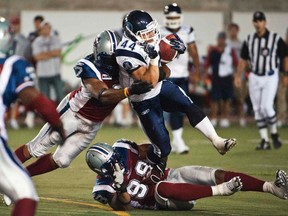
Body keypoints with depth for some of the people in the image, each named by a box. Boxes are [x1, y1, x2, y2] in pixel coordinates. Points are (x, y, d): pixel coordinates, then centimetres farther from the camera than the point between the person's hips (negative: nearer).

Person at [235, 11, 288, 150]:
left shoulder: (276, 39, -5)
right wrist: (238, 76, 4)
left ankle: (274, 133, 8)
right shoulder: (249, 40, 6)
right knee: (257, 110, 3)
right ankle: (264, 141, 8)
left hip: (270, 77, -4)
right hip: (254, 77, 4)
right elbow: (243, 60, 13)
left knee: (266, 107, -15)